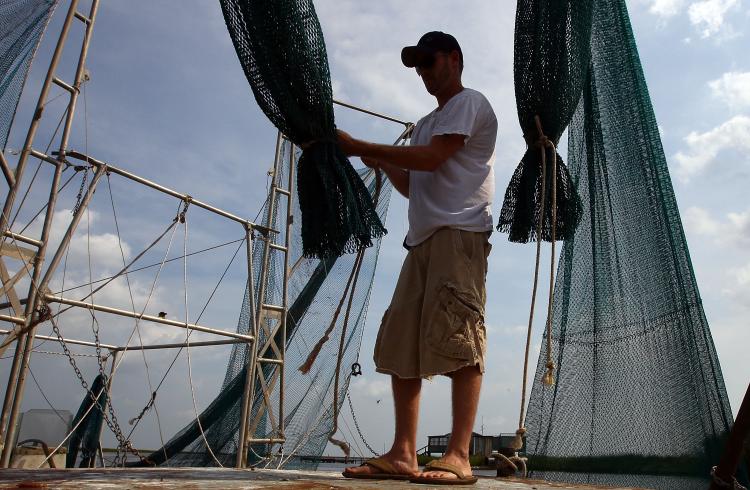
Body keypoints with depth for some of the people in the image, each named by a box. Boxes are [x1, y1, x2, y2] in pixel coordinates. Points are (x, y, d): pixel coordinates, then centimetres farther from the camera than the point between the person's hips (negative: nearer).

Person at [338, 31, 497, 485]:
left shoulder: (470, 103, 6)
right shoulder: (426, 123, 31)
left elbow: (431, 158, -10)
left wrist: (360, 147, -5)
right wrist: (380, 160, 10)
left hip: (459, 232, -8)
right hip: (422, 238, 8)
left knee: (460, 342, -15)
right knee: (401, 345, 0)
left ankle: (459, 456, -12)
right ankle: (403, 454, 2)